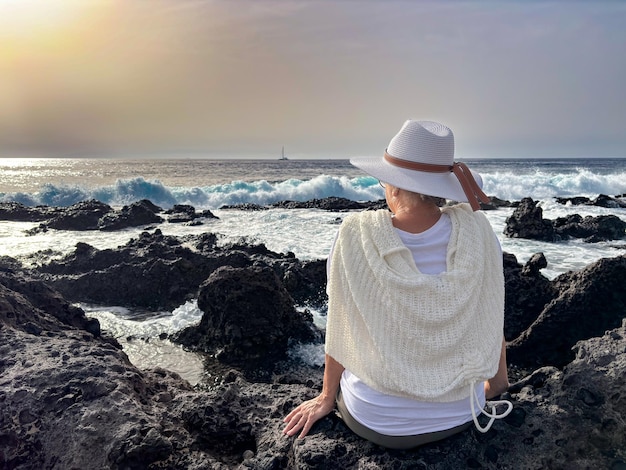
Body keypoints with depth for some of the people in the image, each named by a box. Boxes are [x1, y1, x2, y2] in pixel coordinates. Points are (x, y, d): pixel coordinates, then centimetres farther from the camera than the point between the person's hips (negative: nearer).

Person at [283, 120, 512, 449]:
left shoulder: (356, 235, -23)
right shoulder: (475, 230, -17)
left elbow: (339, 330, -11)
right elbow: (492, 322, -5)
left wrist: (326, 397, 7)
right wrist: (498, 383, 15)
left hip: (376, 421, -1)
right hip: (460, 414, 2)